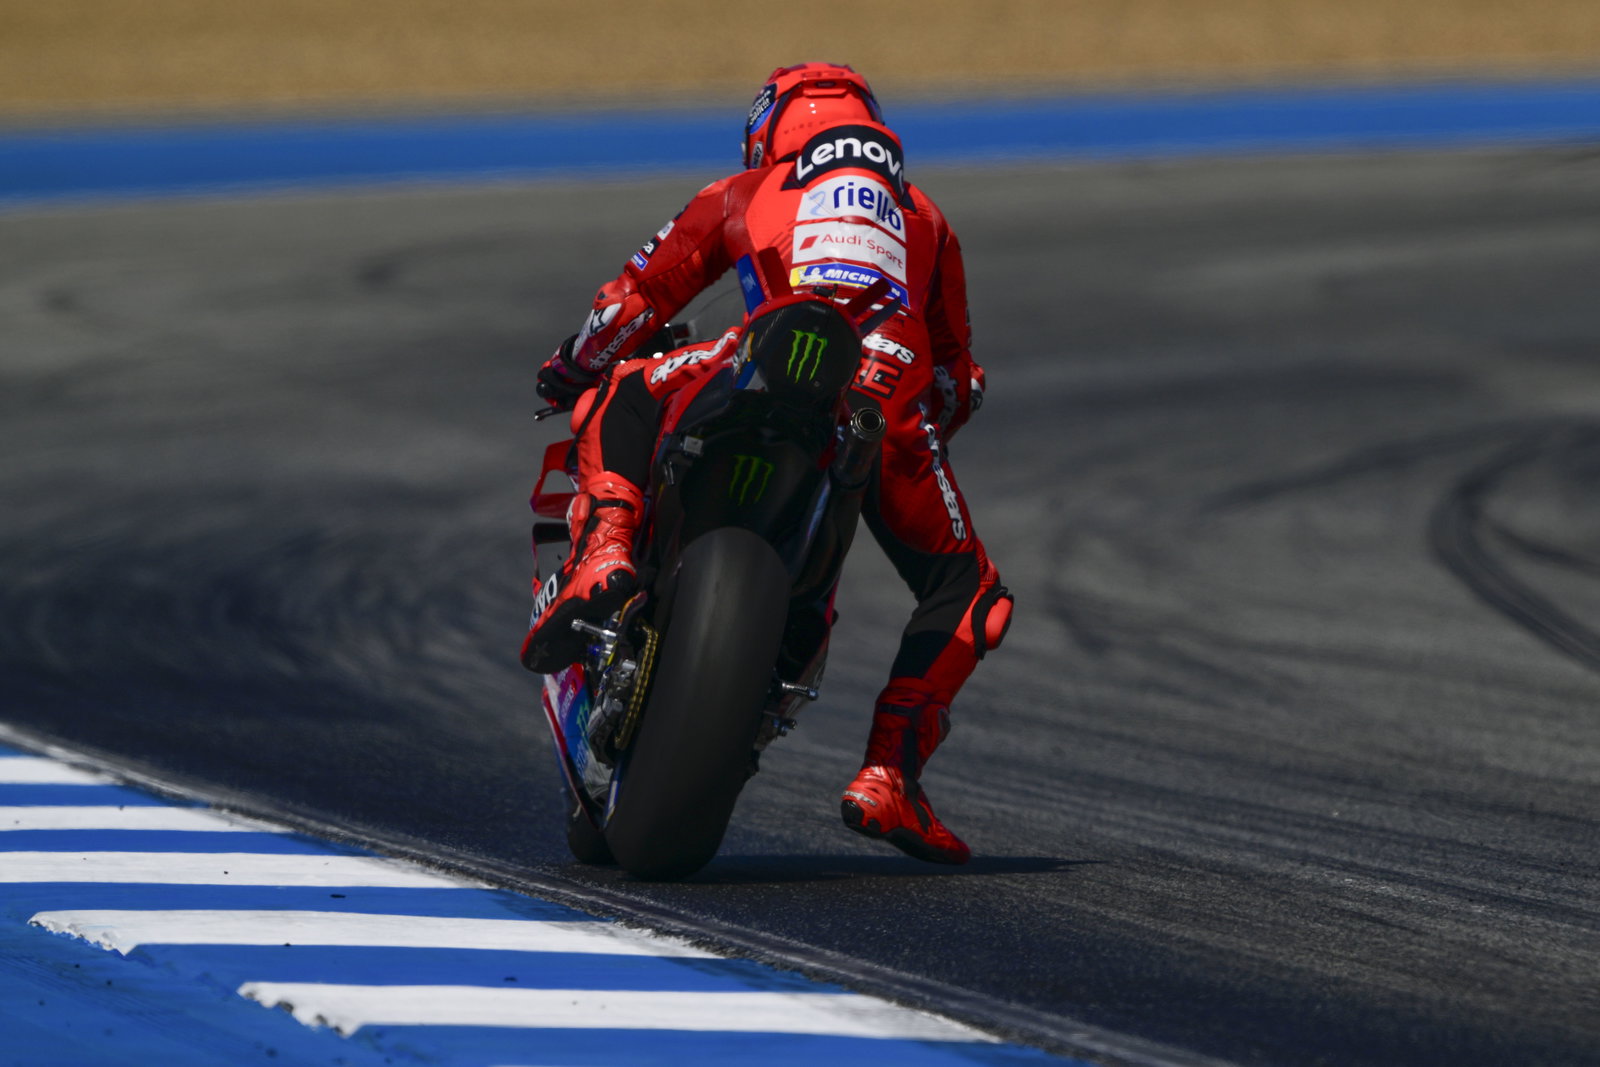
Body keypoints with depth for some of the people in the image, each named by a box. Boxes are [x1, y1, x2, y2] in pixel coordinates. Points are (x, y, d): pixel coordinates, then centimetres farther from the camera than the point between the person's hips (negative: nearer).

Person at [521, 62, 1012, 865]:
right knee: (968, 595, 19)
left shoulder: (744, 194, 33)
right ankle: (889, 775, 2)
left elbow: (636, 299, 36)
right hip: (896, 403, 1)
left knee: (616, 397, 25)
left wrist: (570, 367, 54)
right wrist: (922, 435, 61)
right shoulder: (924, 220, 40)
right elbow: (958, 381, 42)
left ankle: (601, 553, -3)